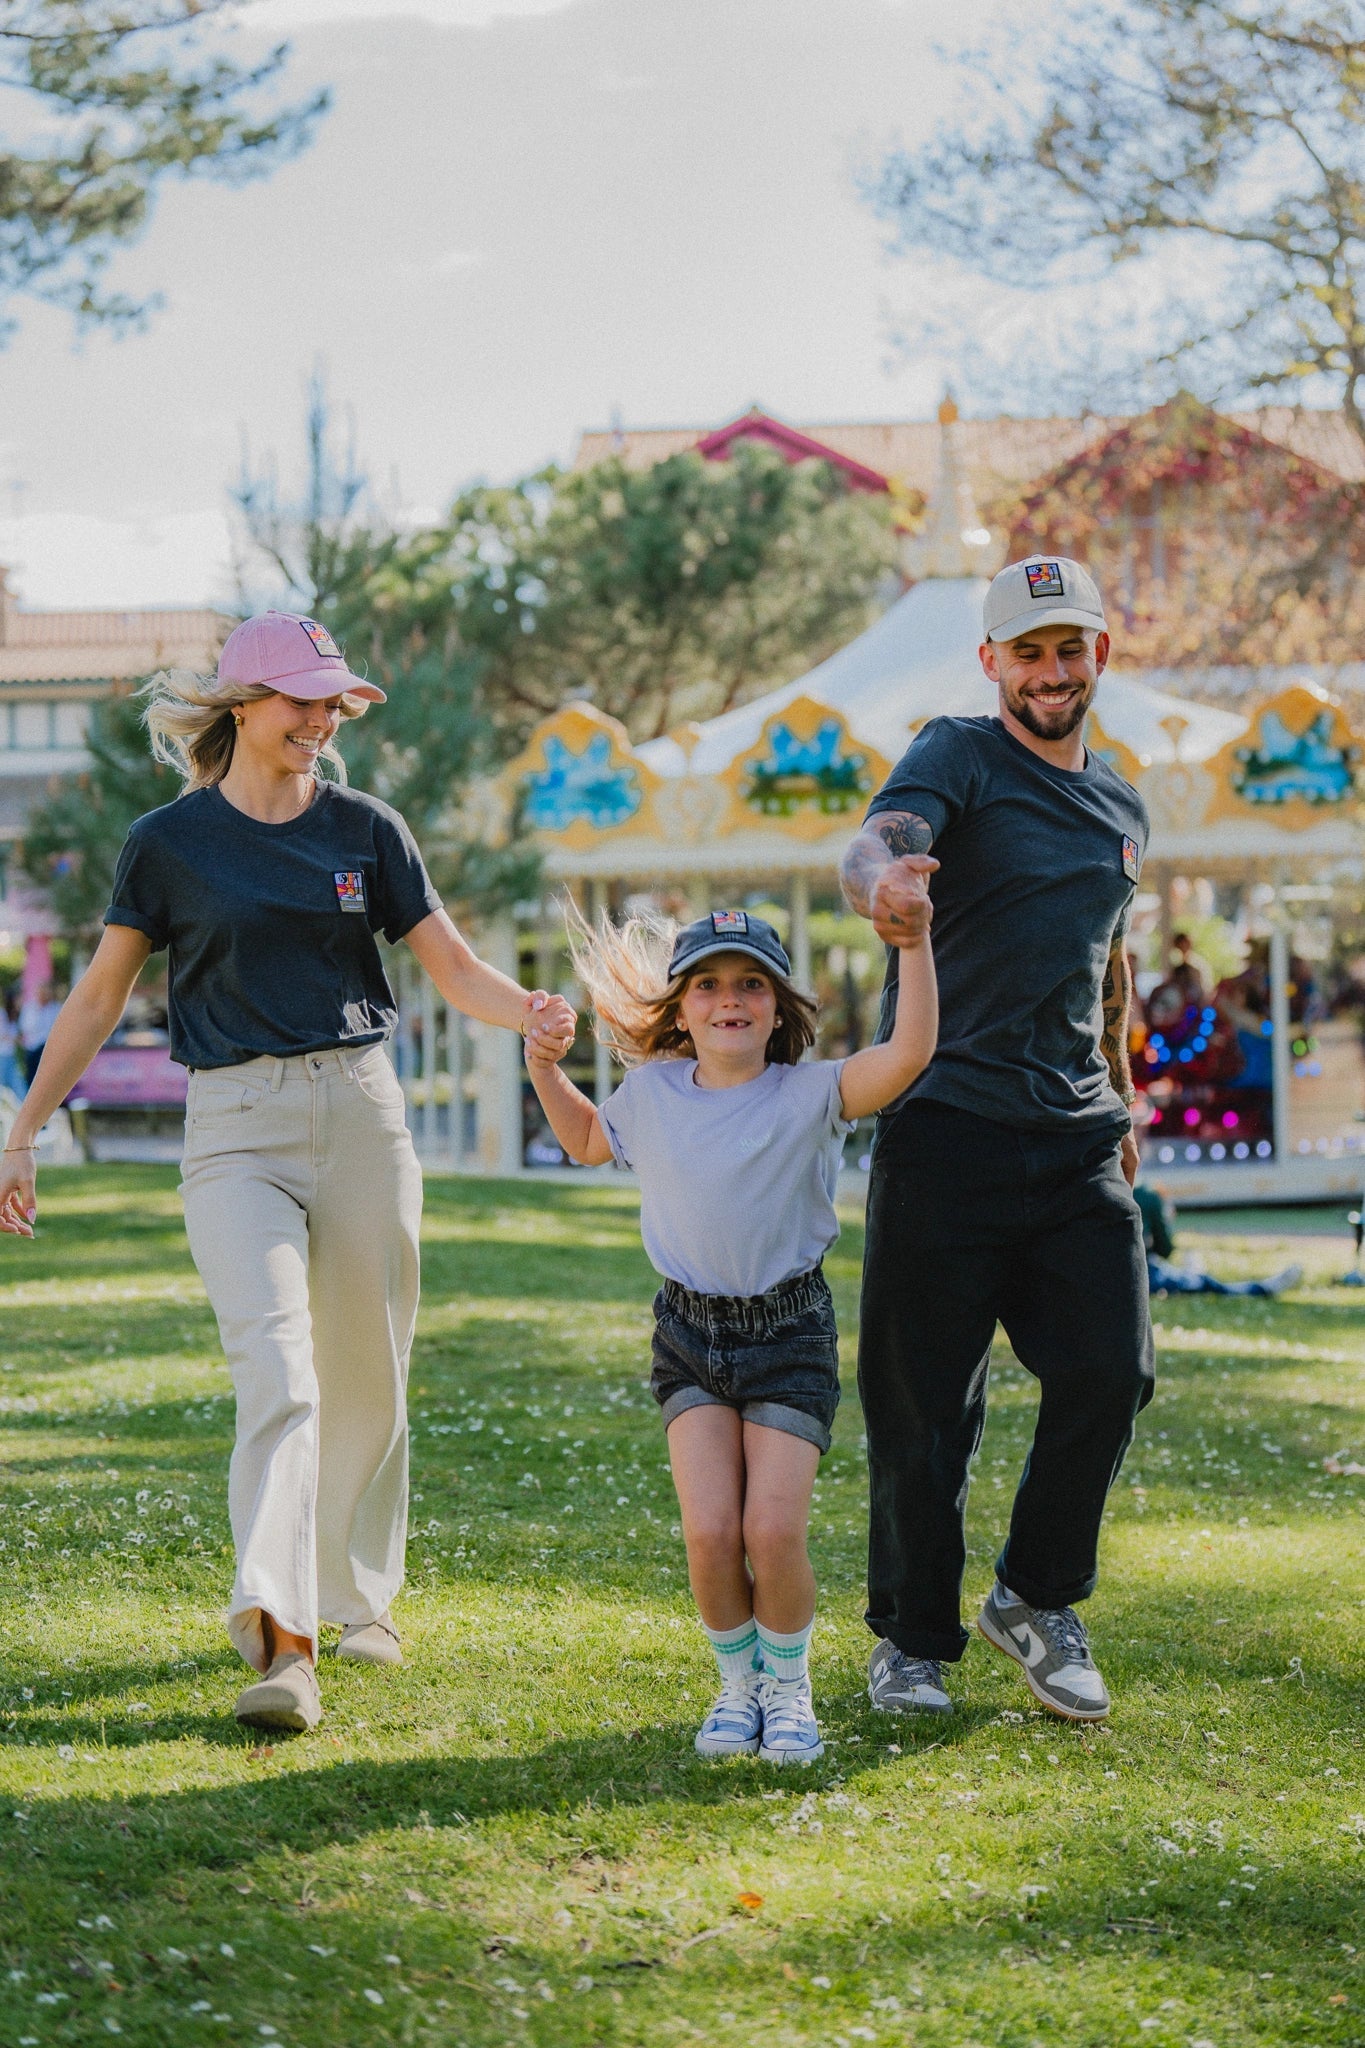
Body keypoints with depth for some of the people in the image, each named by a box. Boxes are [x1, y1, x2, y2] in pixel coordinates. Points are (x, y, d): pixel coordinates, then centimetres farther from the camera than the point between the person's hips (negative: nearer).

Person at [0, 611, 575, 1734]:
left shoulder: (367, 830, 8)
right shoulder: (170, 842, 3)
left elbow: (454, 968, 5)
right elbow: (100, 994, 7)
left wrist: (528, 1010, -17)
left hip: (361, 1108, 3)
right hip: (236, 1126, -3)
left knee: (367, 1378, 8)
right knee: (275, 1373, -17)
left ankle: (363, 1600, 27)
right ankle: (280, 1642, -26)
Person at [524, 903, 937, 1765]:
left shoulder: (810, 1094, -9)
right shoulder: (651, 1093, 3)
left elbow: (910, 1052, -25)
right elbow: (588, 1141, 25)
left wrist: (914, 944, -34)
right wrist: (547, 1072, 10)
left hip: (790, 1334, -2)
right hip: (691, 1332, 2)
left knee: (774, 1532, -13)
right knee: (711, 1532, -11)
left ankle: (789, 1686, 14)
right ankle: (738, 1683, 15)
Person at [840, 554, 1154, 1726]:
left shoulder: (1123, 809, 18)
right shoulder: (959, 759, -2)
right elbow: (877, 843, -24)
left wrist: (1121, 1104, 28)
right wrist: (881, 880, -47)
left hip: (1078, 1143, 5)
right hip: (949, 1125, -5)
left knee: (1112, 1369, -6)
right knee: (926, 1399, 0)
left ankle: (1036, 1598, 13)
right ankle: (912, 1636, 14)